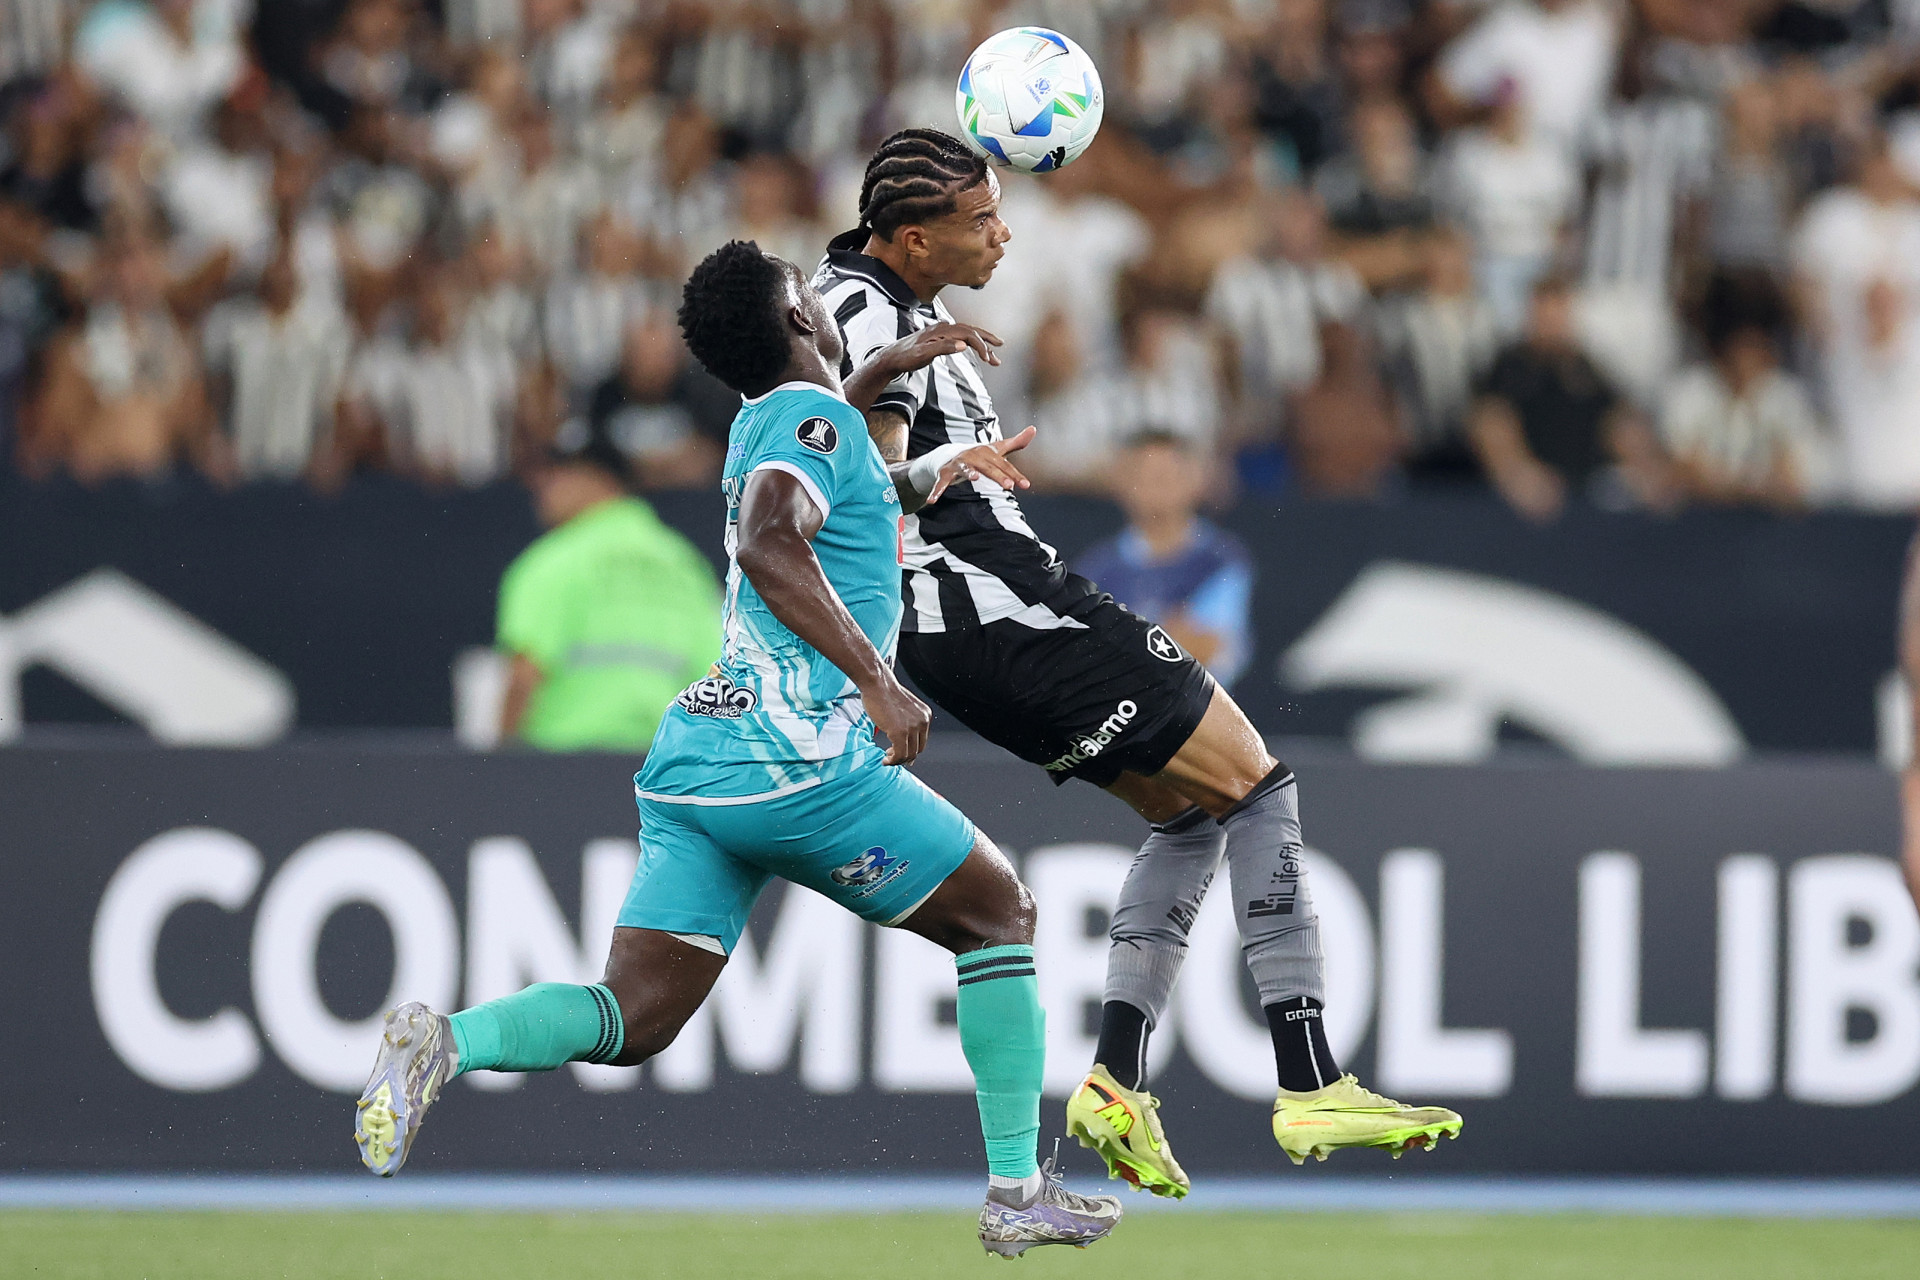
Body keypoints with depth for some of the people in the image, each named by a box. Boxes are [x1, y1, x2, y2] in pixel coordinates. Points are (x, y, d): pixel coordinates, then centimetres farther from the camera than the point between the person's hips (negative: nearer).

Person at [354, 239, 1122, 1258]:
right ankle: (1017, 1192, 8)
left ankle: (449, 1042, -24)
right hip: (800, 757, -8)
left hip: (694, 755, 8)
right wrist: (875, 679, -26)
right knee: (1000, 914, 10)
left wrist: (931, 471, 42)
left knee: (636, 1017, 2)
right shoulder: (813, 414, -7)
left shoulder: (766, 424, 21)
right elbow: (769, 543, -26)